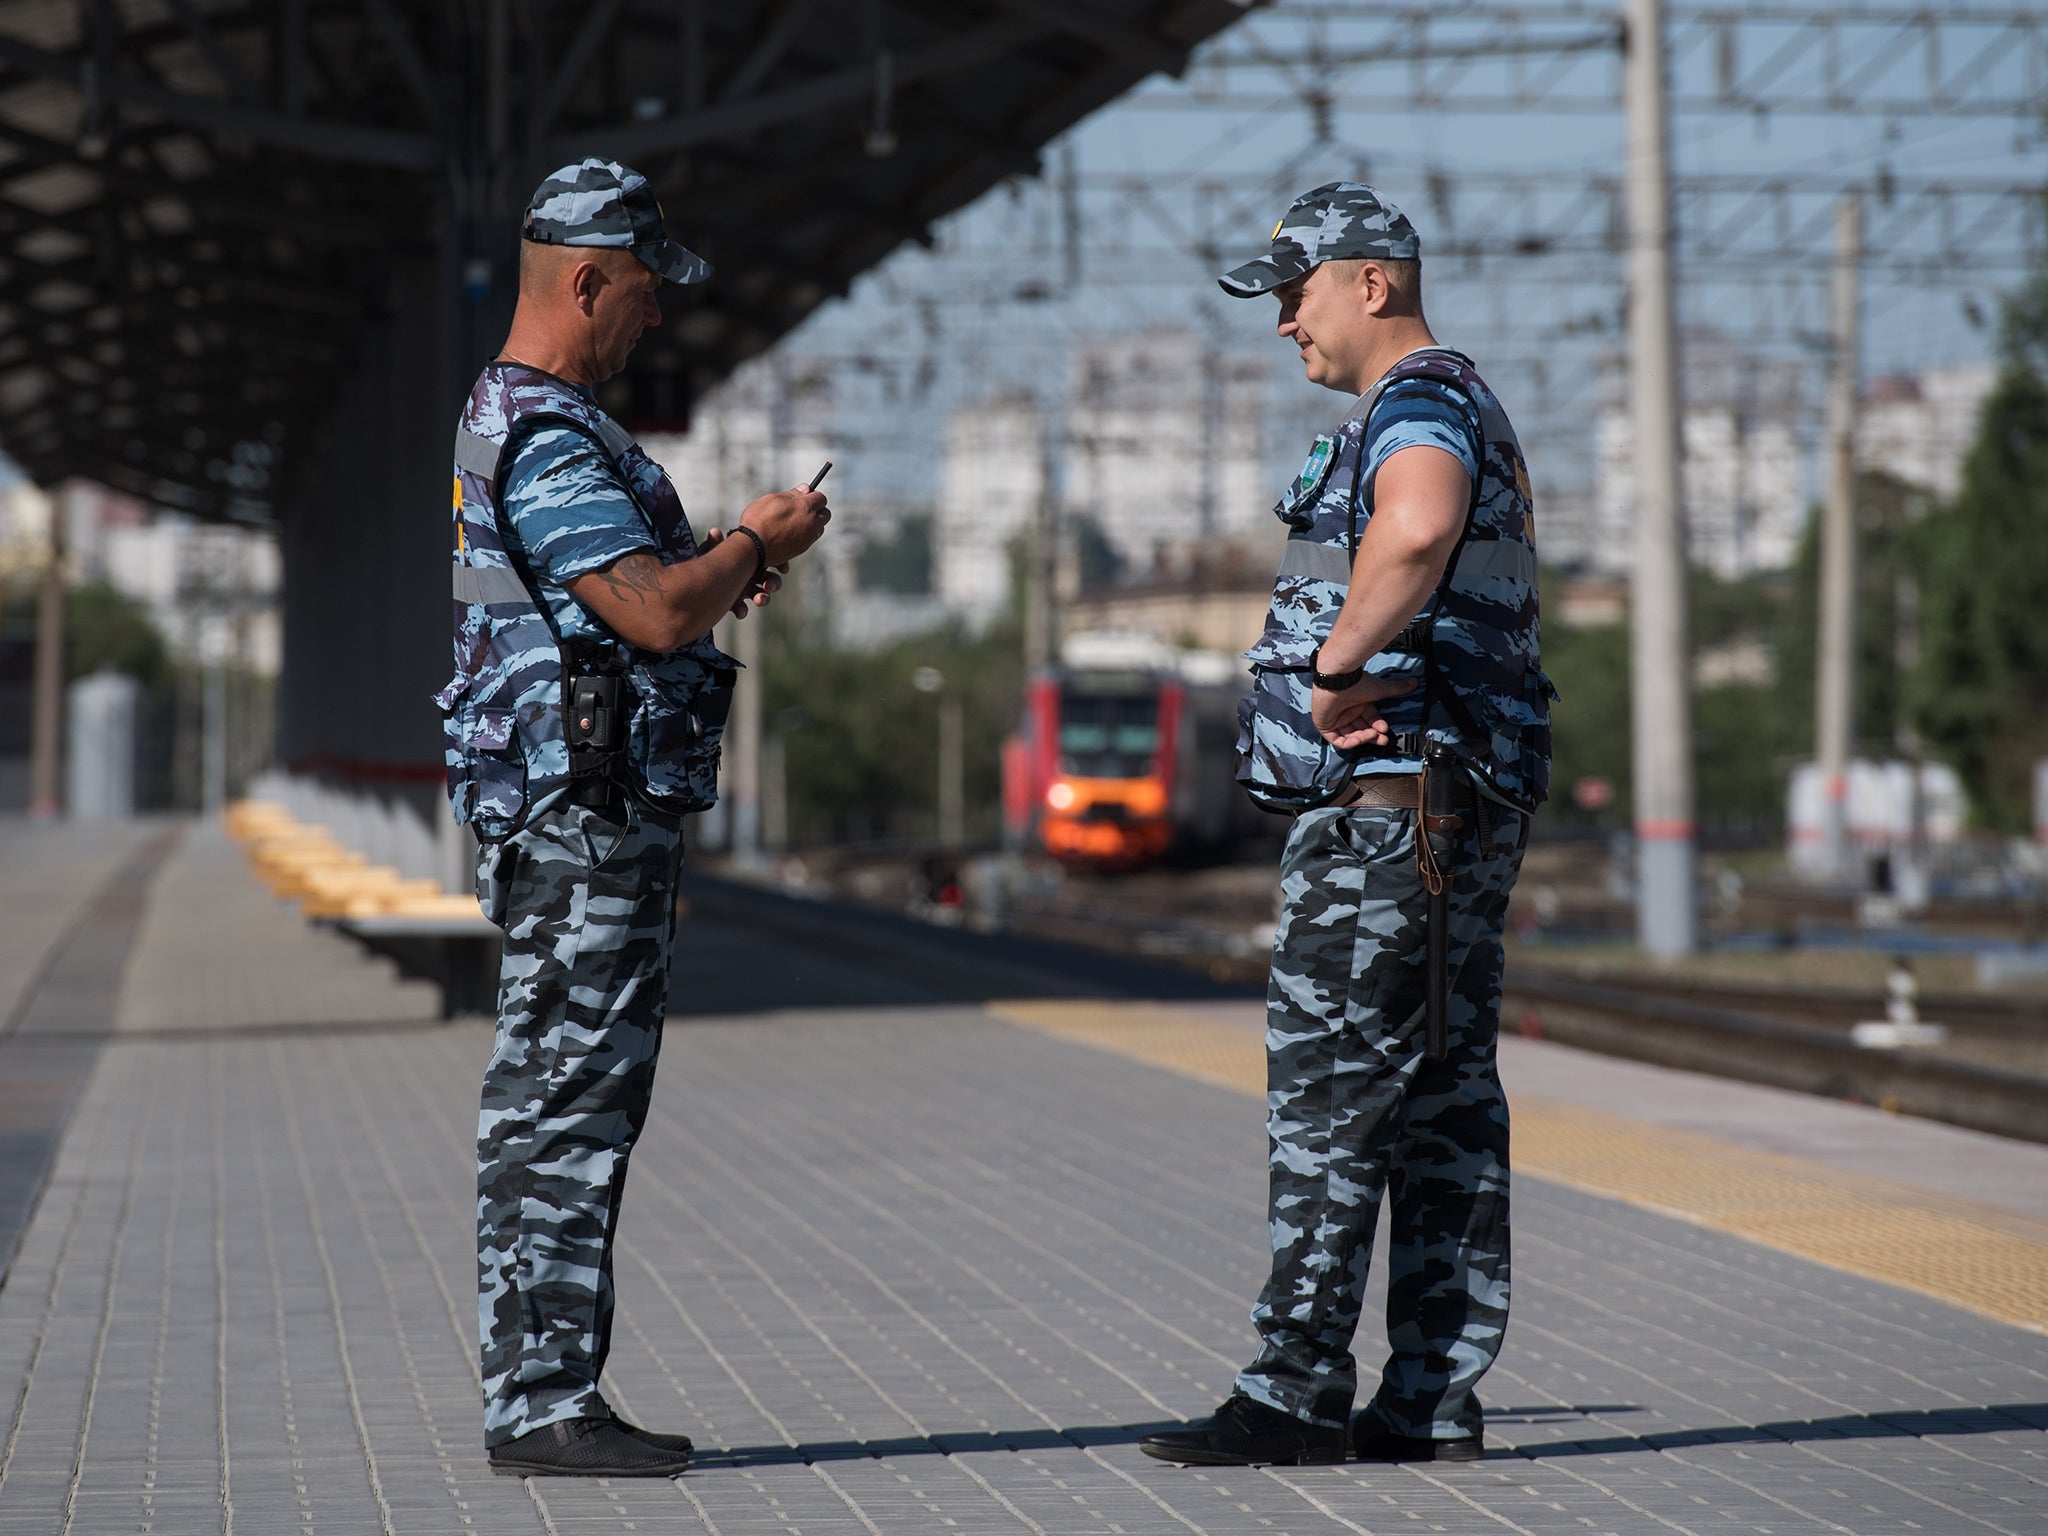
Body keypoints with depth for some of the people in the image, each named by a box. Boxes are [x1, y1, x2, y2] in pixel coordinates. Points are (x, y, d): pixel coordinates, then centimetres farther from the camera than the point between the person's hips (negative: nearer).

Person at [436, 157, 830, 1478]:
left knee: (568, 1107, 12)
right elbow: (655, 614, -22)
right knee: (563, 1107, -8)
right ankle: (544, 1407, -5)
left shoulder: (517, 419, 19)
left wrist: (717, 564, 18)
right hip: (585, 814, -11)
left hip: (590, 812, 11)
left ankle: (543, 1396, 16)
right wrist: (755, 545, -4)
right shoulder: (547, 439, -16)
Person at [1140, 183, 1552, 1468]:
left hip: (1388, 795, -11)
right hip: (1455, 802, 11)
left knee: (1331, 1089, -8)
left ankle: (1299, 1394, -7)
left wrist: (1337, 665, -25)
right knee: (1445, 1096, 8)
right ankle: (1436, 1397, 10)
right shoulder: (1469, 412, 23)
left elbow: (1416, 530, -36)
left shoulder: (1420, 405, -12)